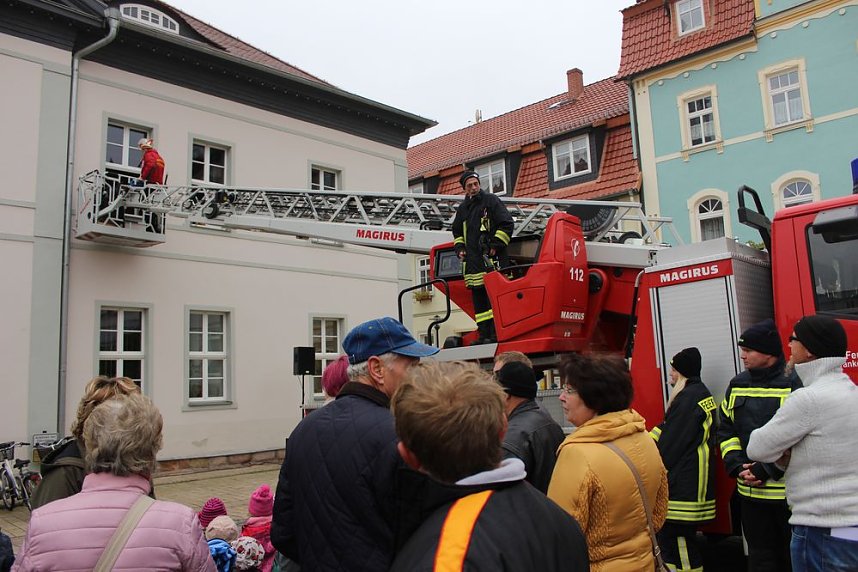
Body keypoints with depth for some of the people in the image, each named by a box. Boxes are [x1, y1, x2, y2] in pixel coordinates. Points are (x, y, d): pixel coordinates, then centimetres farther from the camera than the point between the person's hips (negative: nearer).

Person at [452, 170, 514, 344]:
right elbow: (457, 232, 32)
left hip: (492, 259, -6)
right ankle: (484, 334, 10)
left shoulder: (490, 200, 2)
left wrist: (496, 245, -10)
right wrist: (459, 248, 16)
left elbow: (506, 223, -4)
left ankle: (497, 332, -9)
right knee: (478, 299, 6)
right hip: (473, 261, 6)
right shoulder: (462, 208, 19)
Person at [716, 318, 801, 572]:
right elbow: (726, 430, 12)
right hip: (750, 491, 5)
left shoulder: (796, 383, -11)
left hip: (789, 491, -5)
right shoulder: (738, 385, 8)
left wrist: (767, 470, -18)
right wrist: (737, 464, -3)